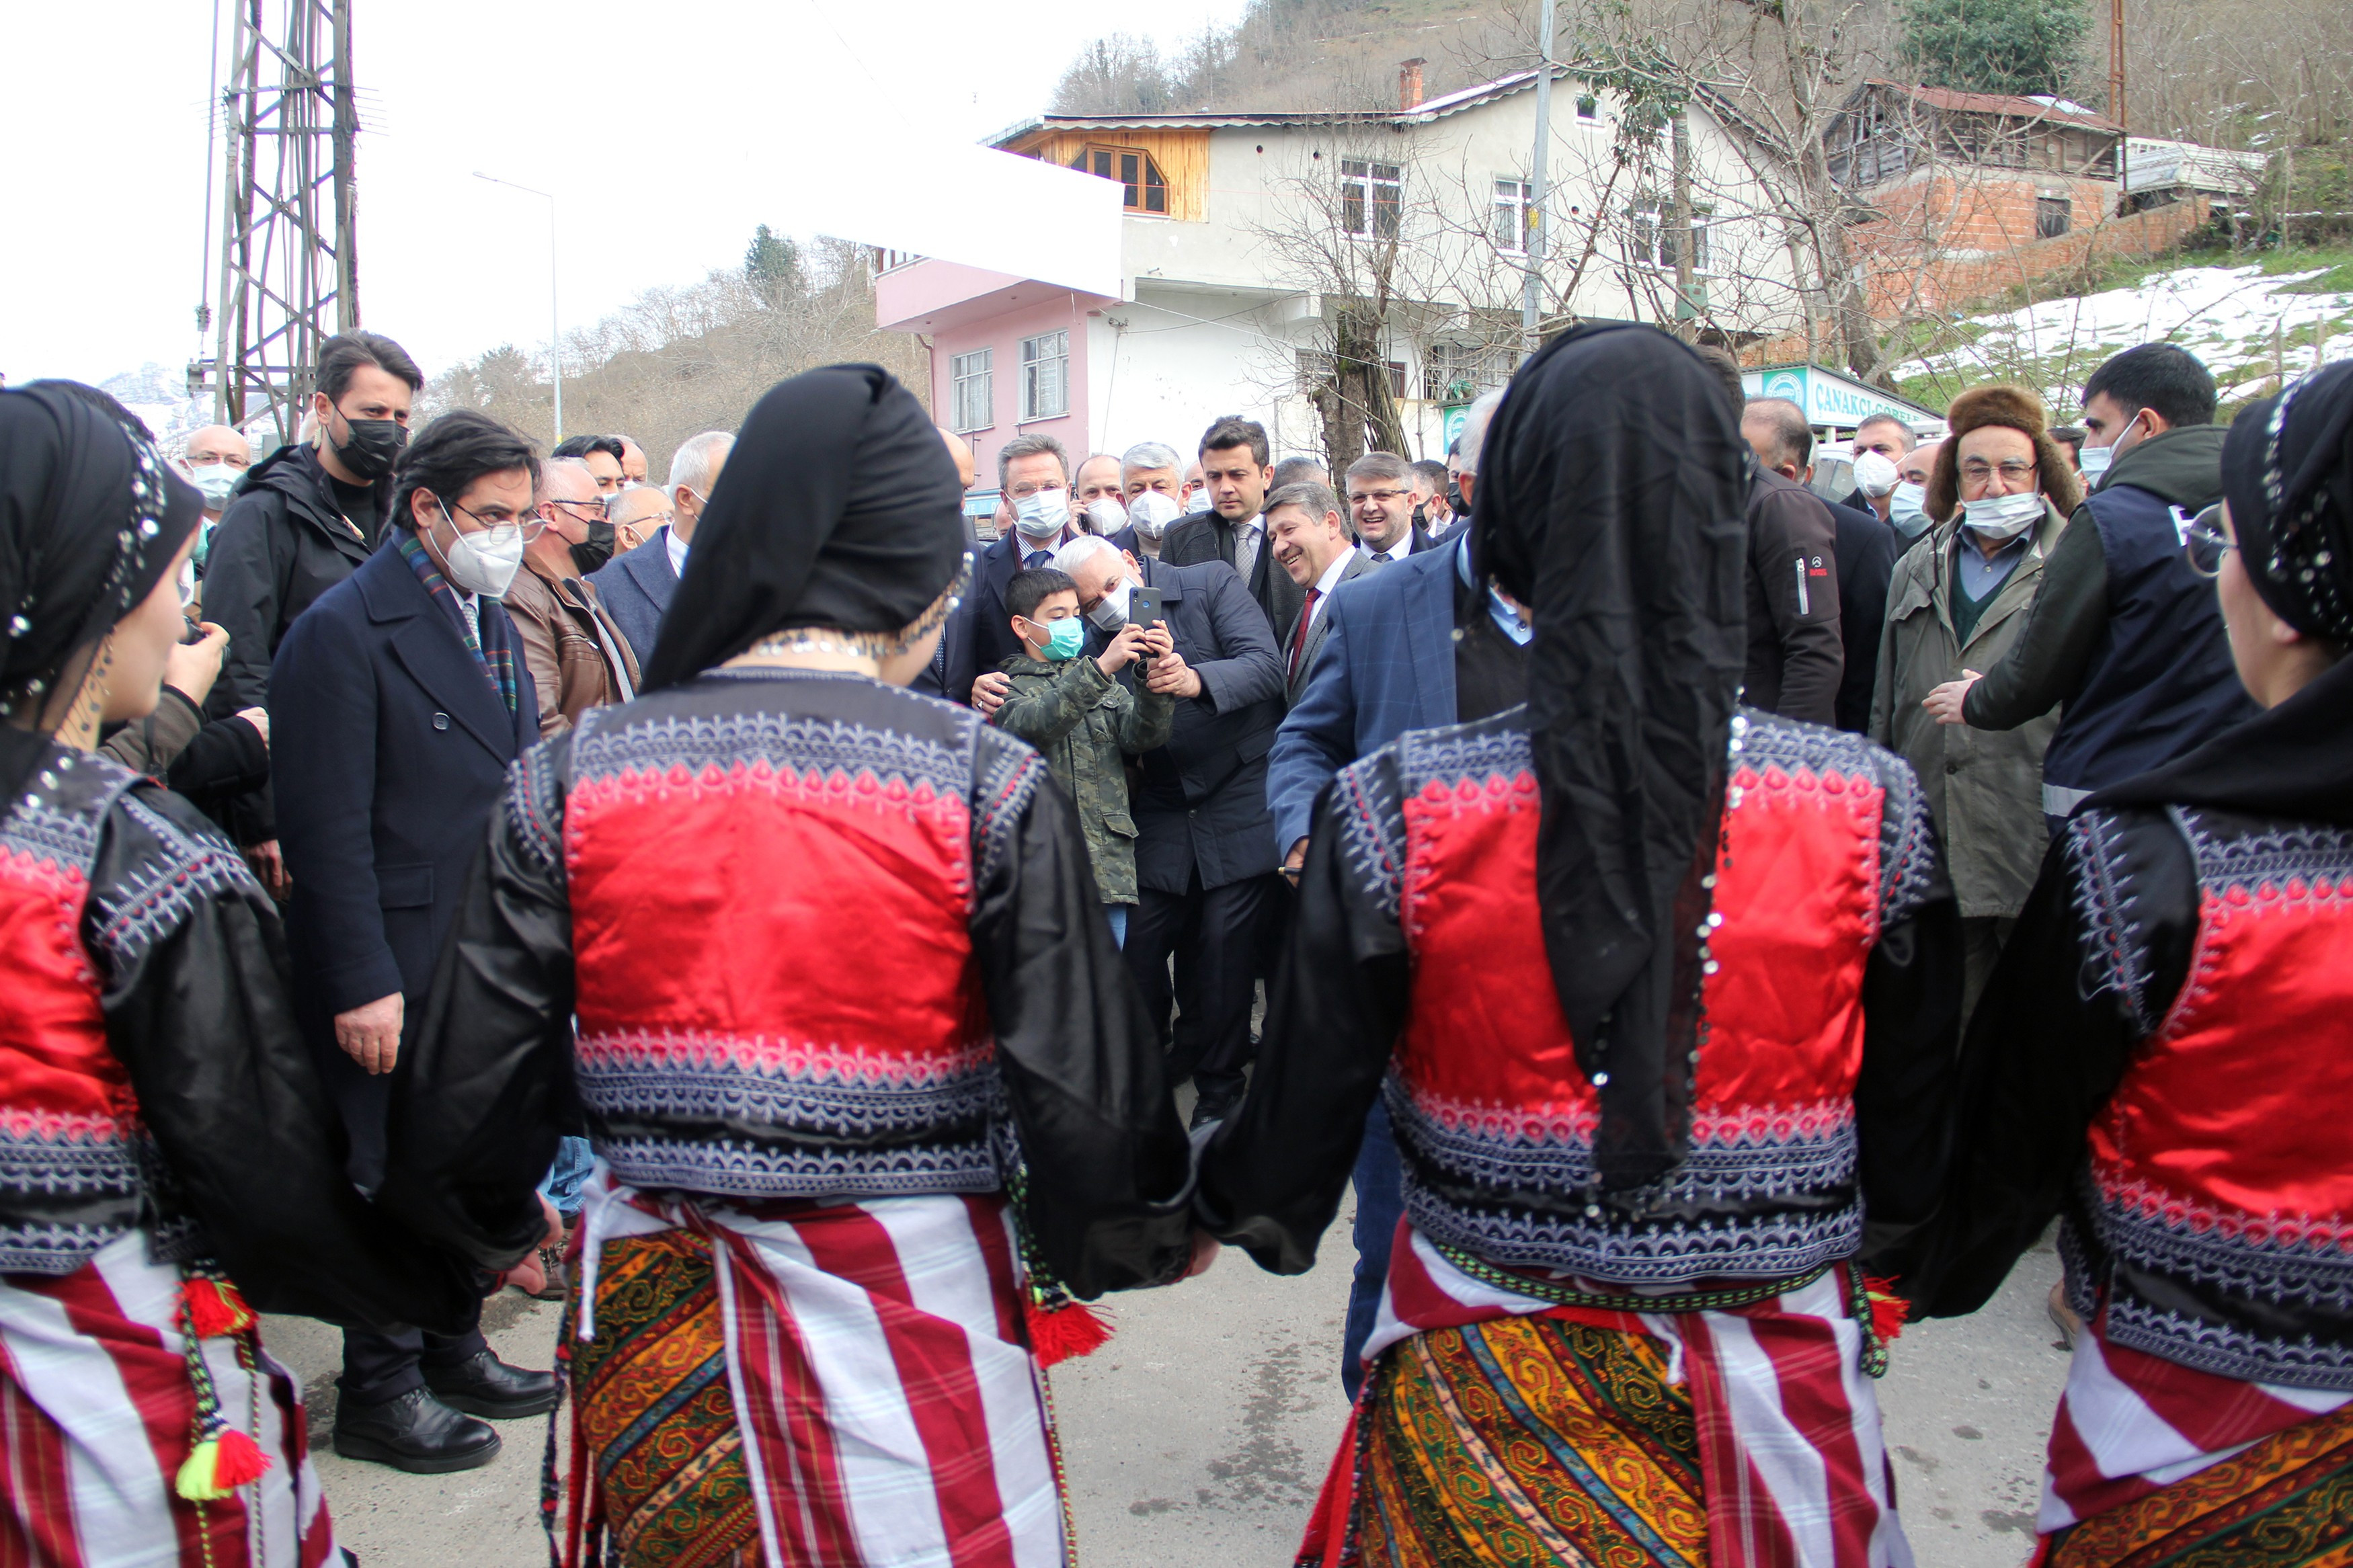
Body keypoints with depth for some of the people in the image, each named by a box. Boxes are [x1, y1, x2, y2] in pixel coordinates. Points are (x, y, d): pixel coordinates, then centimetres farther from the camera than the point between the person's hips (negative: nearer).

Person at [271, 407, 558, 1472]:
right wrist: (362, 984, -20)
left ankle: (451, 1350, 34)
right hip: (396, 974, -8)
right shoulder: (346, 630, -14)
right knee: (394, 1176, 5)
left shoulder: (489, 620, 12)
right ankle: (378, 1391, 22)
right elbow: (328, 826, -18)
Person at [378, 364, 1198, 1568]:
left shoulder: (570, 779, -7)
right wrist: (1151, 1235, 8)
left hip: (655, 1300, 3)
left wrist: (492, 1227, 20)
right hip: (913, 1306, -3)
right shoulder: (988, 785, -15)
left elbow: (471, 1082, -2)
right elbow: (1085, 1081, -12)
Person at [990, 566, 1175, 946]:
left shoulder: (1100, 681, 19)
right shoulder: (1008, 688, 5)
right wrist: (1100, 669, -30)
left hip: (1110, 868, 4)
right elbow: (1032, 726, -18)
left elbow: (1140, 736, 2)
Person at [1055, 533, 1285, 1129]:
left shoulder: (1212, 583, -5)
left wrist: (1196, 679, -35)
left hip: (1238, 804, -3)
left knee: (1224, 949, -1)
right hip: (1161, 810, 3)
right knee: (1137, 944, 0)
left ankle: (1218, 1084, 20)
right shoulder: (1098, 637, 5)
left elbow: (1266, 667, -16)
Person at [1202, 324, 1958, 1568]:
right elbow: (1916, 1123, -1)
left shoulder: (1395, 811, -18)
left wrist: (1236, 1211, 15)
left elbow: (1306, 1102, -7)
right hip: (1771, 1385, 1)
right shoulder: (1868, 806, -14)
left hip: (1482, 1394, -1)